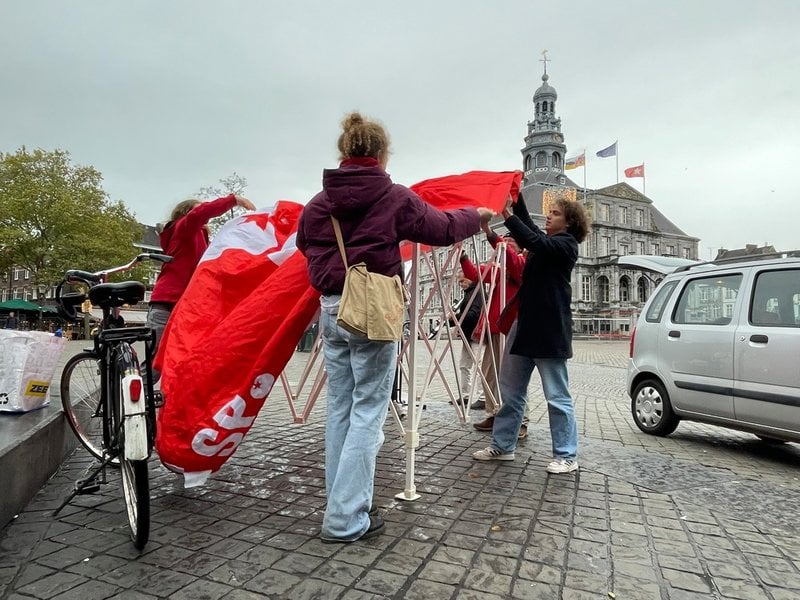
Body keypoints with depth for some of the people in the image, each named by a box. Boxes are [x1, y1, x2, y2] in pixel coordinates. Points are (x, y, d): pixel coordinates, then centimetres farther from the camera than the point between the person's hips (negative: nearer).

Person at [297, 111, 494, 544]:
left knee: (339, 408, 14)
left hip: (331, 311, 6)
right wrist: (477, 215, 22)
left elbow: (304, 244, 21)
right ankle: (345, 519, 5)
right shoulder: (395, 199, -7)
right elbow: (444, 229, 2)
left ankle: (342, 503, 24)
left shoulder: (318, 203, 5)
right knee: (368, 412, 2)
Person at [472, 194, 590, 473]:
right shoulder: (545, 241, 19)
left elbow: (535, 242, -20)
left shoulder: (565, 244, -4)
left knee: (557, 395, -1)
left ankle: (567, 456, 9)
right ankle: (502, 446, 21)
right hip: (525, 324, 9)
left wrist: (508, 215, -23)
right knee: (510, 391, 11)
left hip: (549, 329, -9)